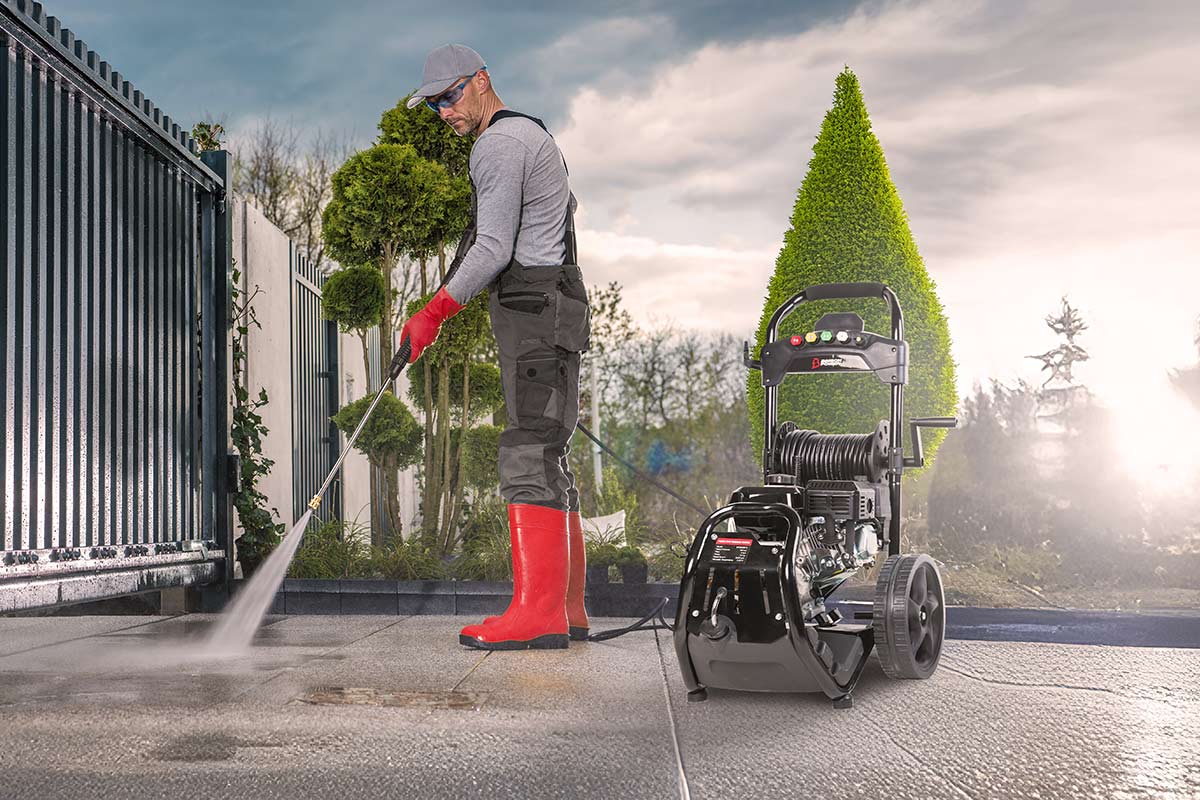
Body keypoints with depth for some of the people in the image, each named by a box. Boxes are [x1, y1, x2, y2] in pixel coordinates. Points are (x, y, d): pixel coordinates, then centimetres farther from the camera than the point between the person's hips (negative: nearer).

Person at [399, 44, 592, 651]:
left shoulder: (499, 144, -9)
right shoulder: (530, 134, 25)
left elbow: (494, 248, -16)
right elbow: (565, 209, 37)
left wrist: (435, 312, -11)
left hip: (535, 312, -11)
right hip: (551, 310, 11)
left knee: (528, 454, -16)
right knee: (545, 459, 8)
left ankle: (537, 613, -20)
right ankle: (566, 611, 9)